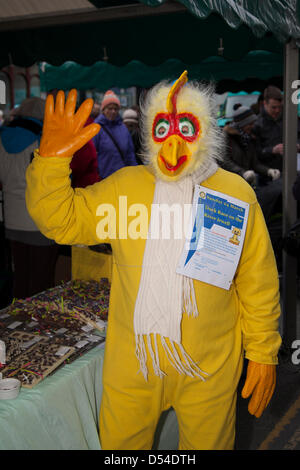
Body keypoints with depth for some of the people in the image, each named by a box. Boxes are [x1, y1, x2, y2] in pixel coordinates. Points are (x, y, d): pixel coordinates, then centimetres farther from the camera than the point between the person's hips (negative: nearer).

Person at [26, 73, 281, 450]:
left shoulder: (237, 193, -5)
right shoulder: (123, 185, -1)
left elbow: (258, 284, -2)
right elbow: (61, 221, -2)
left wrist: (263, 353, 0)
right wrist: (51, 161, -17)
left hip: (210, 368, -1)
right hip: (131, 362, 2)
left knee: (209, 443, 19)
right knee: (120, 444, 19)